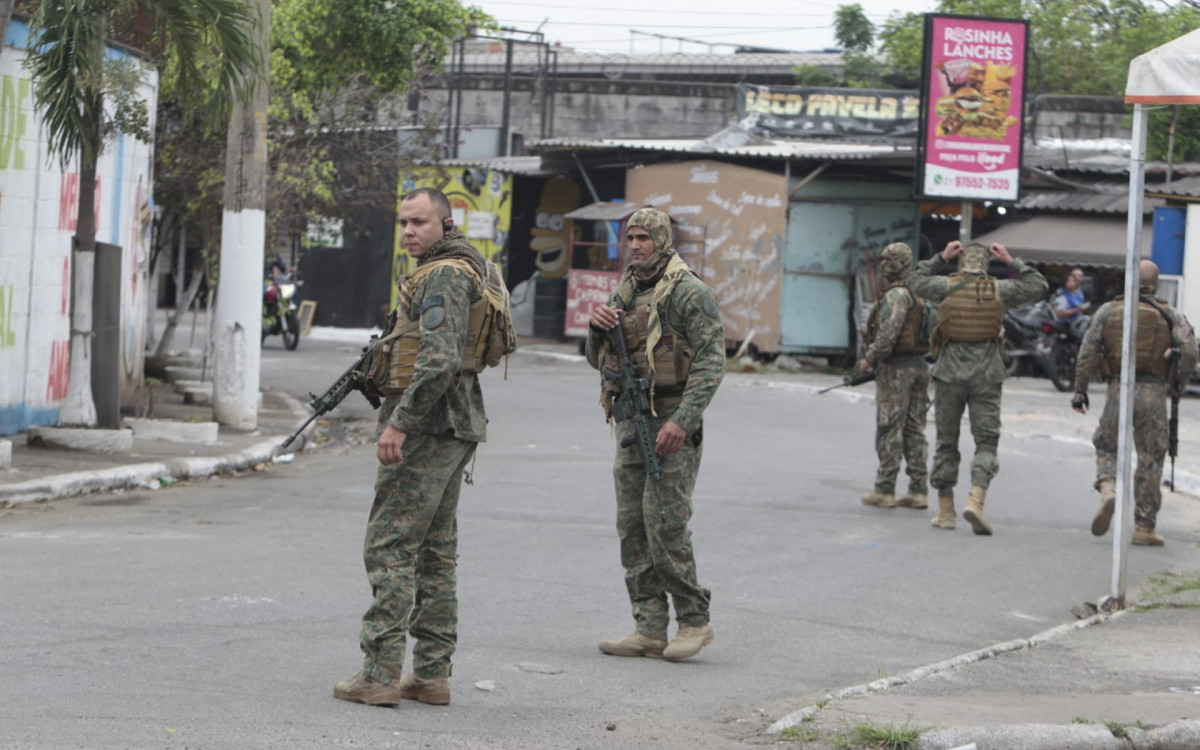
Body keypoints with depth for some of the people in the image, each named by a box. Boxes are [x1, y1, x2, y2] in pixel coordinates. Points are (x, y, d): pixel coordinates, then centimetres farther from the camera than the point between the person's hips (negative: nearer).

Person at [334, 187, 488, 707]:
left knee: (389, 547, -9)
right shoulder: (464, 269, 18)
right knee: (435, 551, 11)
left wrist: (399, 424, -25)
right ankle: (432, 673, 13)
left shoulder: (441, 275, -15)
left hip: (425, 429, -11)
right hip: (453, 429, 11)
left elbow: (439, 359, -25)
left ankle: (379, 674, -12)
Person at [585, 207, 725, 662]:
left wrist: (683, 420, -24)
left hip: (671, 423, -8)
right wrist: (597, 327, -3)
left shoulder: (689, 292, -9)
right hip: (631, 421, 8)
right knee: (633, 527, 5)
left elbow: (711, 362, -16)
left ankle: (694, 620, -1)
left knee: (664, 522, -12)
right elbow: (598, 360, 19)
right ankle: (649, 630, 8)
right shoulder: (624, 292, 15)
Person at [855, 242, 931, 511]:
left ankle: (884, 490, -3)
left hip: (895, 368, -8)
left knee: (890, 430, -4)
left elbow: (889, 331, -24)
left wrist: (870, 358, -15)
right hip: (919, 367, 8)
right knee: (914, 430, 8)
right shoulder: (920, 294, 15)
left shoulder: (896, 295, -13)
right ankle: (919, 491, 6)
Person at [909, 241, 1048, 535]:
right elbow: (1038, 286, 13)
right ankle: (975, 500, -20)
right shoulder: (998, 289, -1)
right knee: (986, 441, 2)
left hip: (950, 371, 1)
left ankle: (945, 511, 12)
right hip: (986, 375, -1)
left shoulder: (947, 286, -2)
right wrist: (1011, 262, 17)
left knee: (946, 442, 10)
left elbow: (916, 283, 19)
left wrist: (941, 257, 21)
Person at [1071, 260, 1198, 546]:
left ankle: (1108, 491, -8)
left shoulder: (1108, 310, 5)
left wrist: (1080, 389, 5)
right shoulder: (1170, 315, 2)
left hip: (1119, 391, 1)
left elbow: (1087, 351, -1)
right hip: (1154, 394, -1)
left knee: (1106, 447, 21)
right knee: (1150, 462, 8)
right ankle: (1143, 527, 8)